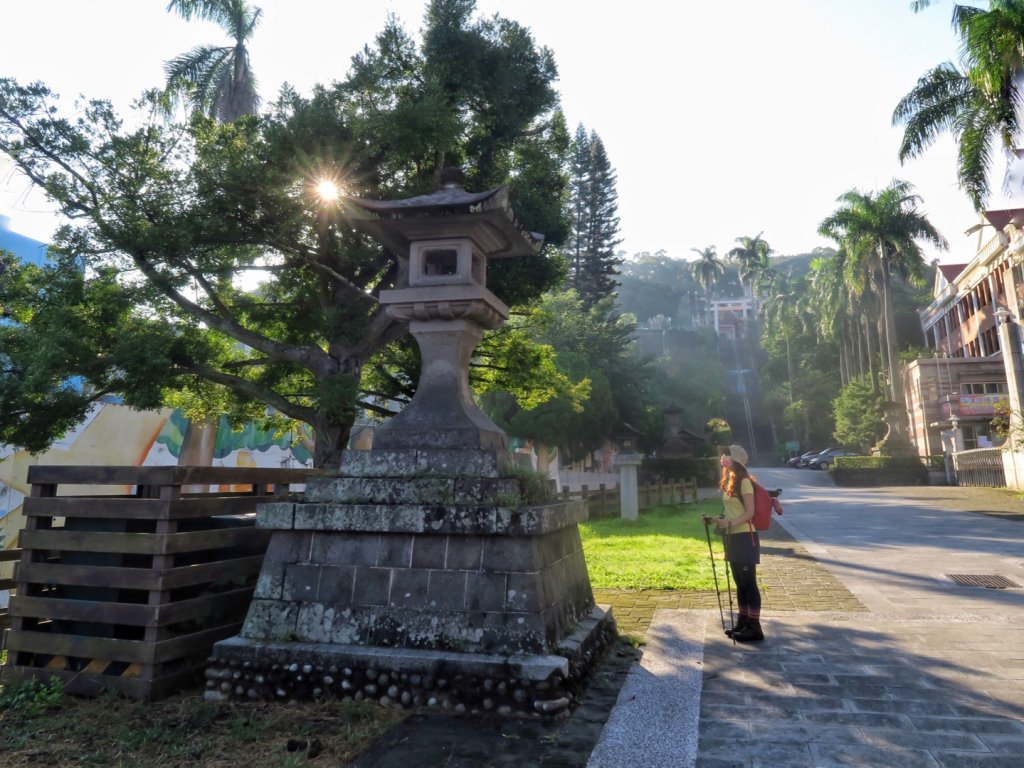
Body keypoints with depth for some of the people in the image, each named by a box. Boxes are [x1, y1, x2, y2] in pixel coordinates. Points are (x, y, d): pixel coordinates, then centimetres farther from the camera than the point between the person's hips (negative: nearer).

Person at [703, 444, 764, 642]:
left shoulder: (744, 482, -14)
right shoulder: (728, 481, 12)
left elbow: (749, 512, -17)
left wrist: (729, 524, -27)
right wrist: (716, 519, 5)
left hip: (745, 536, -9)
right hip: (733, 536, 9)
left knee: (748, 582, -3)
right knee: (739, 582, 14)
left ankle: (754, 627, 4)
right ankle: (743, 622, 23)